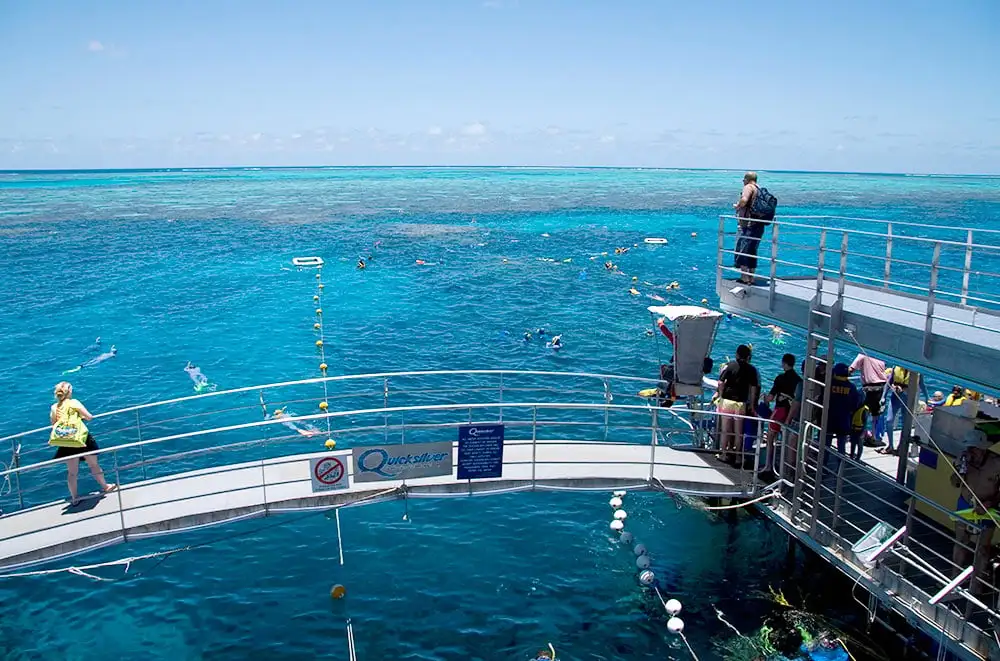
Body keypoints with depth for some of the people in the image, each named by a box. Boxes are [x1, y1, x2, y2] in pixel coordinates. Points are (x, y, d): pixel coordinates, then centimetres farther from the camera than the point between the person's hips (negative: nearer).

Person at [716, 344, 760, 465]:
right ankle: (736, 456, 16)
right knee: (738, 431, 9)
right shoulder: (752, 370, 1)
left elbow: (721, 383, -8)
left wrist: (720, 395, 6)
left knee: (725, 429, 7)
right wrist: (752, 405, 9)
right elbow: (754, 388, 1)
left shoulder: (730, 365, -2)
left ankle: (724, 454, 11)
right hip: (741, 402, 1)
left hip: (727, 401, -1)